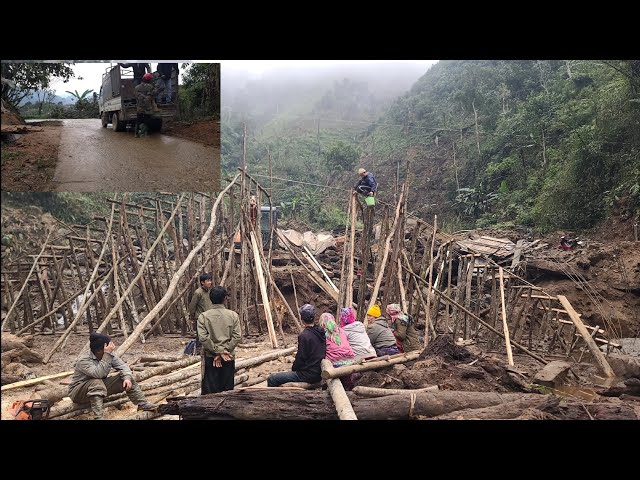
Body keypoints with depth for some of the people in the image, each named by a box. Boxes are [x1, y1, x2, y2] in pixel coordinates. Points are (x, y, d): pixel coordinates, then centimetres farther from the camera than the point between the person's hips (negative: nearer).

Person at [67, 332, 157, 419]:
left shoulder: (110, 354, -8)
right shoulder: (83, 360, -29)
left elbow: (122, 366, -10)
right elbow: (99, 374, -43)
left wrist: (127, 378, -30)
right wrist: (107, 354, -44)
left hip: (101, 387, 7)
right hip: (78, 392, -7)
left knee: (125, 377, -9)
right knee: (96, 383, -39)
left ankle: (143, 404, -6)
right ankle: (98, 417, -43)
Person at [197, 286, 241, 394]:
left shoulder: (203, 316, -5)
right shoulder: (233, 315, -2)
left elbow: (203, 338, -12)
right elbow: (236, 337, -9)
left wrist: (218, 352, -9)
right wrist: (223, 352, -9)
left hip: (210, 358, -1)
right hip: (229, 358, 1)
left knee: (210, 393, 5)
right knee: (227, 390, 10)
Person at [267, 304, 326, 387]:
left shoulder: (304, 335, -20)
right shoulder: (320, 332, 5)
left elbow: (301, 358, -17)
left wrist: (293, 368, 2)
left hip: (309, 375, -9)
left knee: (272, 379, -9)